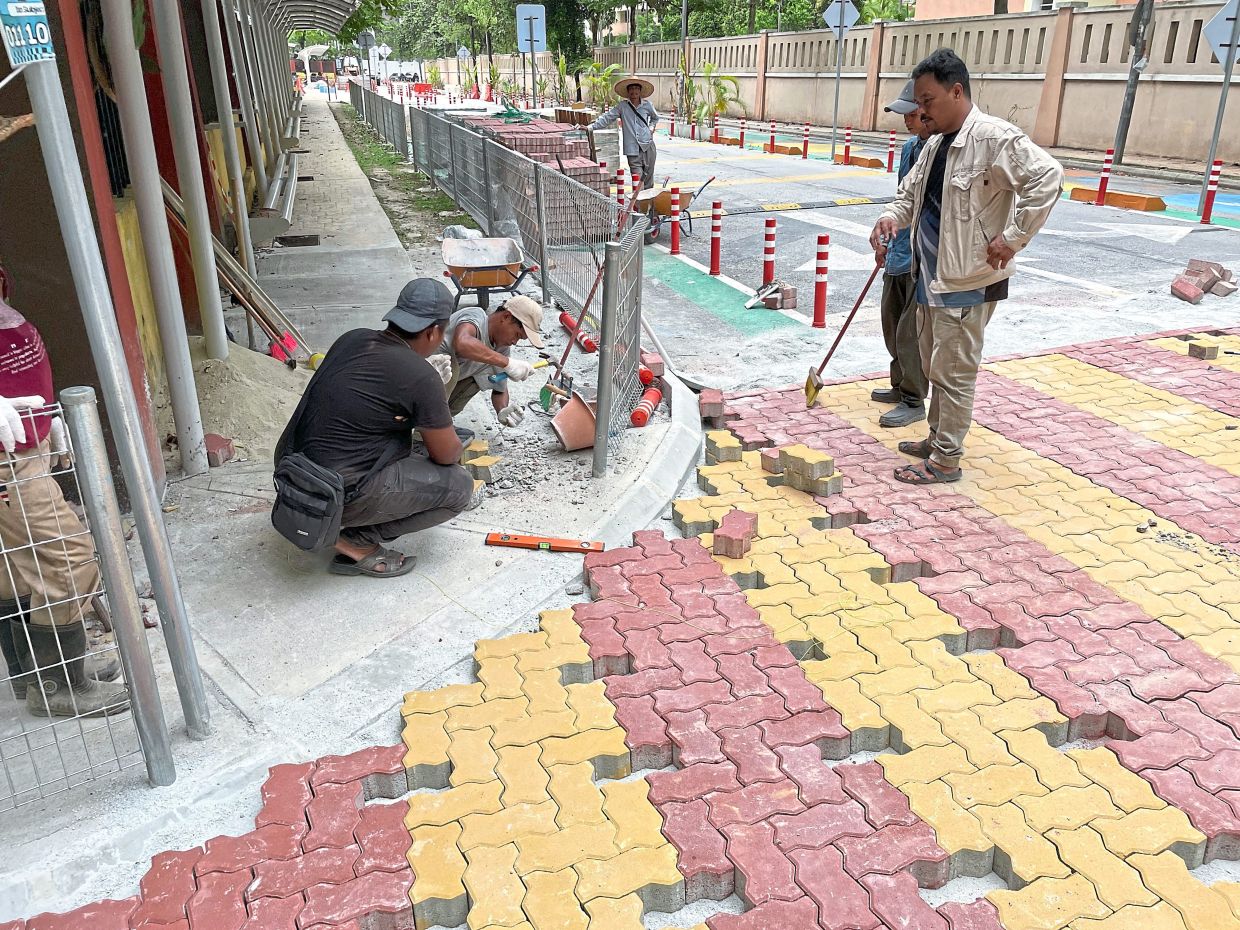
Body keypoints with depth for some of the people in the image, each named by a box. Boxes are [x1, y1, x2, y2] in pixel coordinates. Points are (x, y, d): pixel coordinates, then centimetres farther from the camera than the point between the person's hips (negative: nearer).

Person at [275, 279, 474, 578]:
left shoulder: (351, 339, 5)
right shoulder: (421, 377, -17)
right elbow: (447, 454, -3)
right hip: (335, 497, -8)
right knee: (459, 486, -1)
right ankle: (359, 541, 0)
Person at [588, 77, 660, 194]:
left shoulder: (647, 105, 9)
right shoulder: (622, 106, 4)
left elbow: (655, 118, 29)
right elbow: (607, 118, 1)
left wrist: (652, 127, 10)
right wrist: (591, 127, -7)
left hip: (648, 146, 2)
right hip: (633, 148, -2)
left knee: (648, 177, 7)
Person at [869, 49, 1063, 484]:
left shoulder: (993, 137, -17)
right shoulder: (935, 143, 12)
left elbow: (1047, 177, -24)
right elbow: (911, 193, 21)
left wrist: (1012, 239, -24)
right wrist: (892, 217, -1)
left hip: (967, 281, -9)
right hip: (931, 276, 9)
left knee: (953, 371, -2)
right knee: (934, 366, 19)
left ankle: (945, 460, 9)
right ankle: (937, 438, 34)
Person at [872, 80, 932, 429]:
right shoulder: (910, 147, 8)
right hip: (899, 253, 9)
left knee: (911, 332, -2)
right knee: (892, 323, 18)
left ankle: (914, 401, 12)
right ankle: (901, 385, 34)